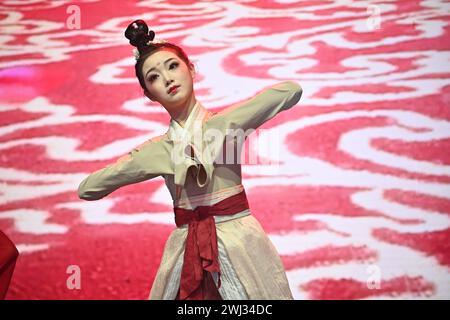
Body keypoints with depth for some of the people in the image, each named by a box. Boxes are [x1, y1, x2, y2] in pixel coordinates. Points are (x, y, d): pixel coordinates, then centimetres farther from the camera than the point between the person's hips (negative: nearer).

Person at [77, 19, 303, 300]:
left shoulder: (225, 122, -4)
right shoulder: (157, 150, 4)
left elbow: (292, 90, -7)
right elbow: (87, 189, 10)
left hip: (241, 244, -2)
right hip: (186, 252, 2)